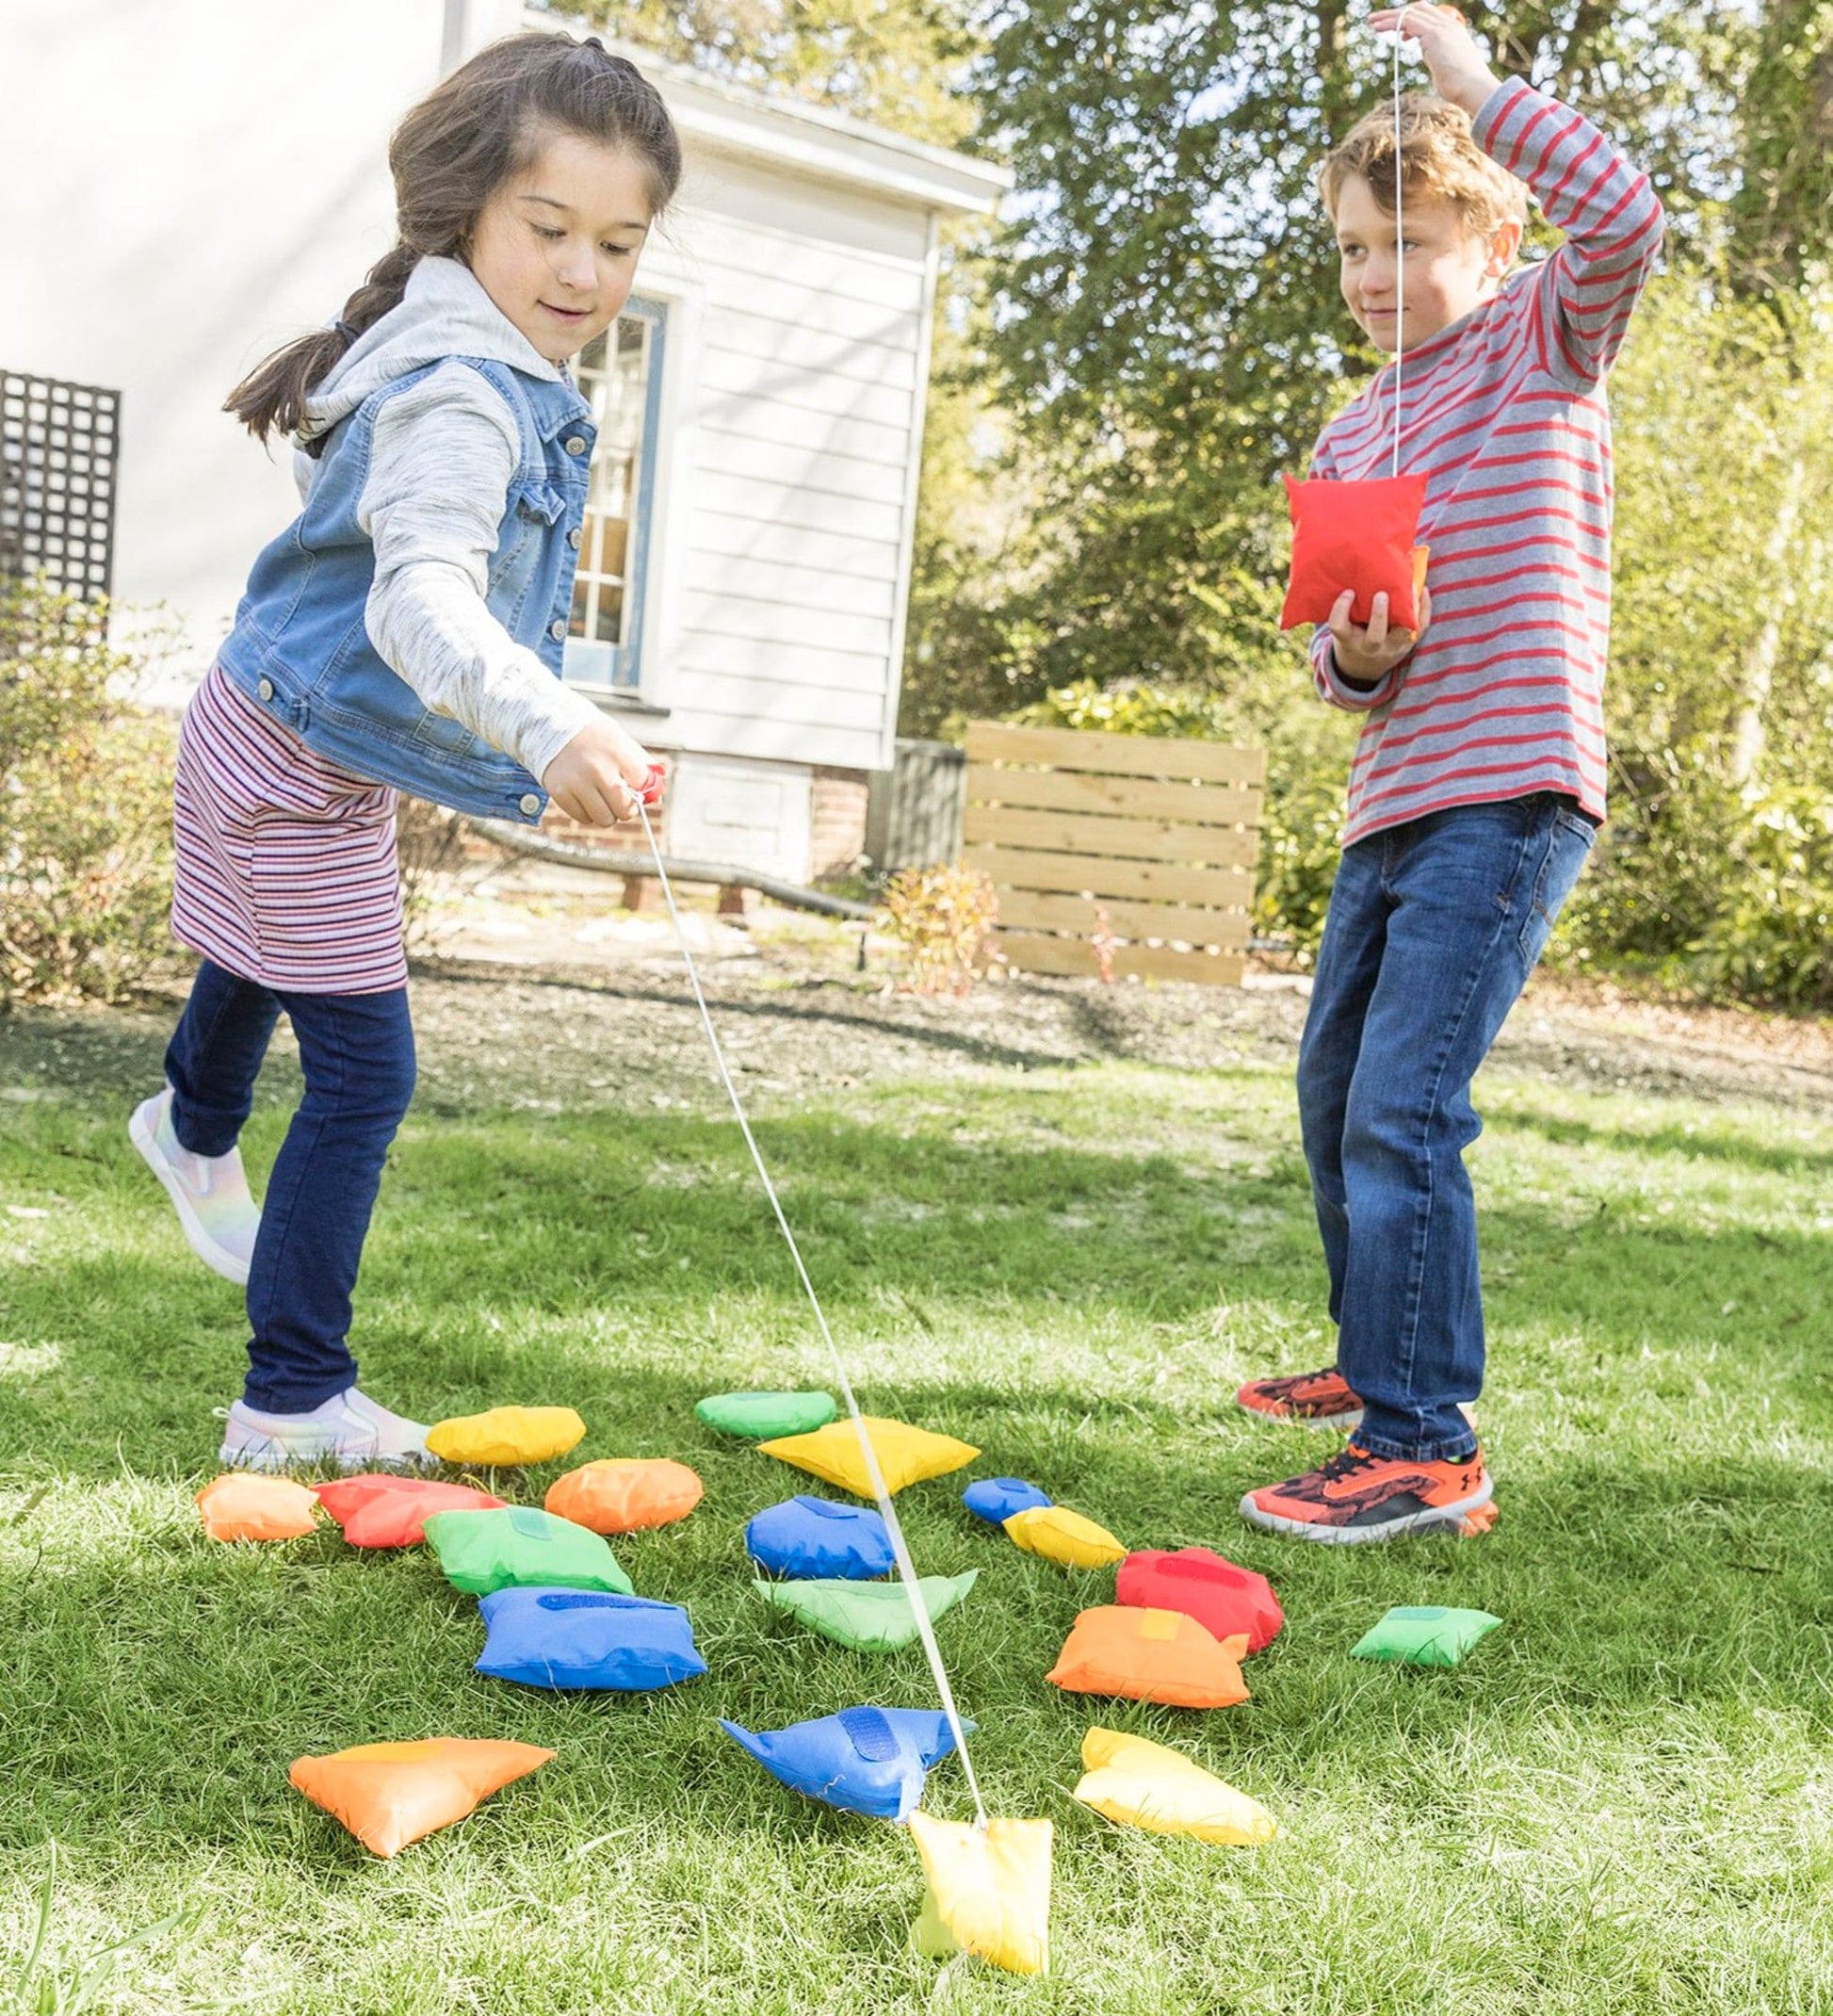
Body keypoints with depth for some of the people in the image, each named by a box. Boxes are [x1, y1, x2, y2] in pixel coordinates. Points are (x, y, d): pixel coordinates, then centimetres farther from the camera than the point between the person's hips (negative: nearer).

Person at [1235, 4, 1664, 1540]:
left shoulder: (1546, 342, 0)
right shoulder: (1350, 435, 17)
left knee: (1403, 1112, -17)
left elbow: (1626, 218, -22)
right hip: (1391, 806, 8)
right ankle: (1382, 1360, 35)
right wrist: (1353, 657, -6)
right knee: (1334, 1098, 17)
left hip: (1511, 795, -8)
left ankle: (1427, 1447, -9)